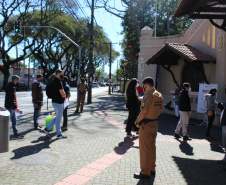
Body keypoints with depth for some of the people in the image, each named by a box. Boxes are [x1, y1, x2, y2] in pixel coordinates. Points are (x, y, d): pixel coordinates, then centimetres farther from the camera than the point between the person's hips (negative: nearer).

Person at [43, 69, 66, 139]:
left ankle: (47, 128, 20)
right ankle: (59, 134, 11)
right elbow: (62, 93, -21)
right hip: (58, 102, -10)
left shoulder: (54, 81, 14)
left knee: (57, 117, 20)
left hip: (55, 101, 10)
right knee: (58, 118, 0)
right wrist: (64, 95, 0)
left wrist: (63, 95, 5)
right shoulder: (58, 82, -18)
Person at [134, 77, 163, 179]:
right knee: (152, 147, 18)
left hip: (146, 125, -9)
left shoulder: (148, 95, -19)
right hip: (155, 124, 9)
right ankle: (152, 169, 28)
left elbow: (144, 111, -24)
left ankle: (145, 172, 8)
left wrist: (137, 121, -11)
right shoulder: (159, 95, 8)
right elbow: (160, 110, 14)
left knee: (144, 149, 0)